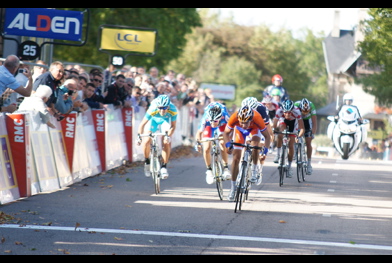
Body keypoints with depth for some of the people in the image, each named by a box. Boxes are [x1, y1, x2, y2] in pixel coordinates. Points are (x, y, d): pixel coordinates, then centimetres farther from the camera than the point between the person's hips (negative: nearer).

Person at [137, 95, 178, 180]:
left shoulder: (173, 110, -35)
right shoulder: (152, 109, -39)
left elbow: (173, 126, -23)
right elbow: (142, 124, -30)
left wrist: (168, 136, -38)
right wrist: (139, 136, -41)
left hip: (165, 120, 1)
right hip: (154, 120, -1)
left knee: (166, 142, -19)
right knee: (146, 141, -17)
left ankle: (164, 166, -5)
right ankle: (147, 161, 10)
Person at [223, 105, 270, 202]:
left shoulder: (257, 118, -40)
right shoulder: (234, 117, -38)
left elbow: (267, 136, -27)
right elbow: (226, 133, -21)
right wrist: (228, 144, -40)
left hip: (254, 130, -1)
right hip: (239, 131, 1)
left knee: (255, 145, -33)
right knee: (236, 158, -6)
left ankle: (254, 169, -8)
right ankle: (233, 187, 3)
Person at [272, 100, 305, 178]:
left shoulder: (296, 112, -40)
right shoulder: (279, 111, -38)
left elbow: (302, 129, -37)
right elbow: (274, 126, -30)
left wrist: (299, 136, -50)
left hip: (293, 122, 0)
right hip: (283, 120, 0)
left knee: (291, 145, -6)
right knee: (280, 134, -31)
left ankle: (289, 166, 8)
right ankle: (278, 154, -13)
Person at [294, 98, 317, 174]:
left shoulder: (311, 106, -33)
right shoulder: (296, 106, -36)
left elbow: (314, 123, -31)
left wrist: (313, 133, -42)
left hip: (307, 120, 0)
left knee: (308, 142, -6)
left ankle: (309, 163, 1)